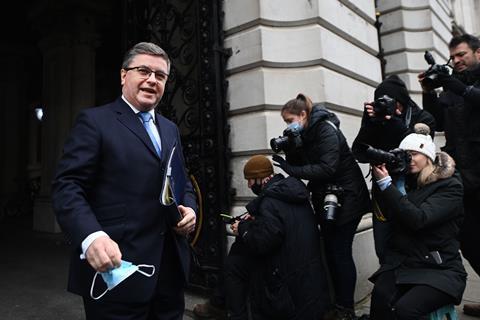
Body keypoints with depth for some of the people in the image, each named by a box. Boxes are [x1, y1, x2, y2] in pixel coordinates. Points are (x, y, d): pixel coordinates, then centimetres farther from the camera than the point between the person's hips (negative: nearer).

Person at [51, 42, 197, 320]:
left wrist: (189, 208, -2)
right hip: (118, 268, -6)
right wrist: (91, 236, -28)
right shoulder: (95, 120, -4)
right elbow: (67, 185, -12)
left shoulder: (170, 129, 15)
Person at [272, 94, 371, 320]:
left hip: (346, 199, -8)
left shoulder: (326, 130, -17)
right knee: (330, 252, 10)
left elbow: (327, 169, -28)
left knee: (340, 252, -4)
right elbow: (298, 165, 2)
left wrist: (289, 169, -30)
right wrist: (289, 148, -14)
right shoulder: (302, 136, 7)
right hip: (325, 199, 8)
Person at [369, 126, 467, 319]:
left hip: (440, 269, -3)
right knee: (380, 299, -26)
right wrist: (381, 178, -2)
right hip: (401, 262, 3)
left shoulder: (450, 186, -5)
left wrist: (386, 184, -20)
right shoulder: (405, 180, 9)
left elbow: (418, 219, -20)